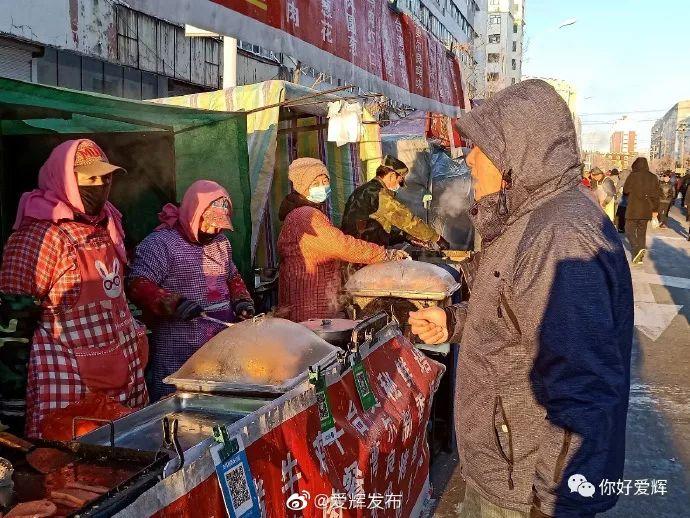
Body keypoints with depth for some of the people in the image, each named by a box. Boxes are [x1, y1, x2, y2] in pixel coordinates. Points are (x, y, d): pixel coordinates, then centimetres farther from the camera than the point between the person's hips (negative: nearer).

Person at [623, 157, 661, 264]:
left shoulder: (633, 176, -10)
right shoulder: (653, 177, 5)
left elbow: (625, 190, -4)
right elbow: (656, 195, 9)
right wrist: (655, 210, 15)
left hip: (633, 209, -5)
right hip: (646, 210, 5)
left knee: (629, 230, 4)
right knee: (642, 232, 12)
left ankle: (637, 248, -20)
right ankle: (639, 257, 14)